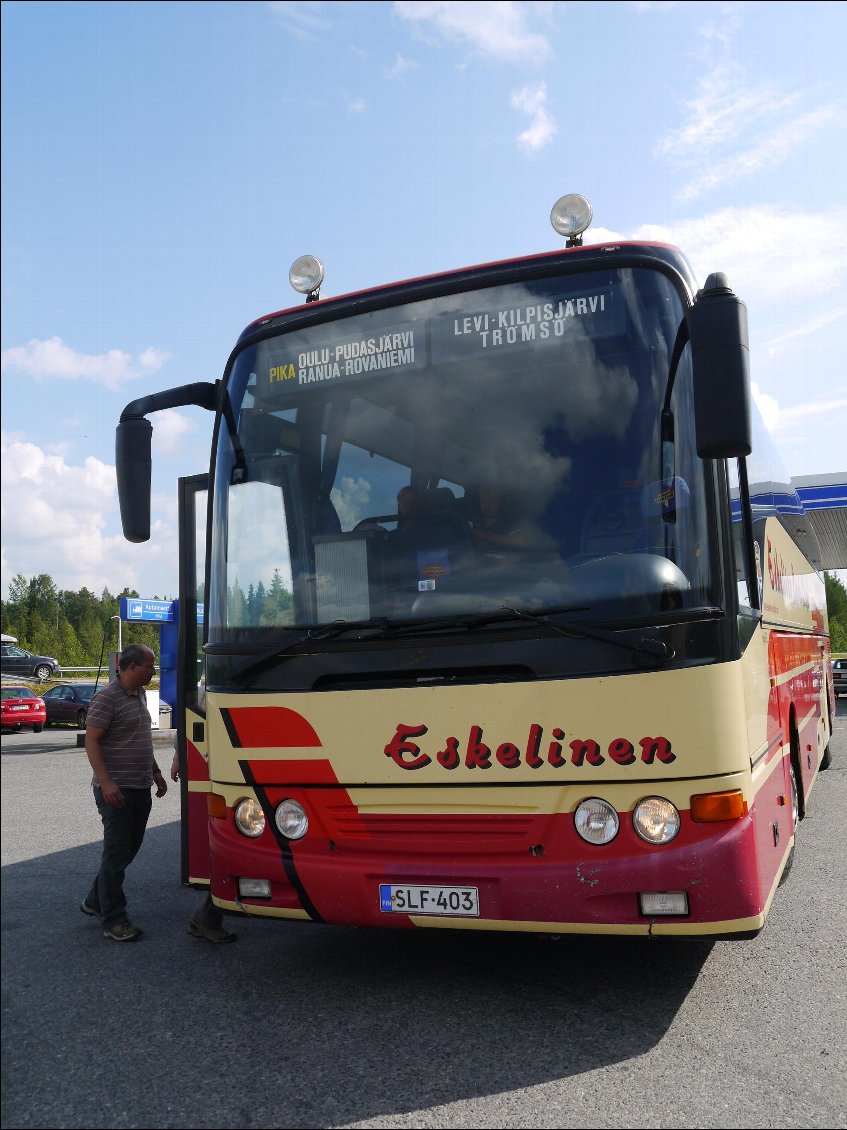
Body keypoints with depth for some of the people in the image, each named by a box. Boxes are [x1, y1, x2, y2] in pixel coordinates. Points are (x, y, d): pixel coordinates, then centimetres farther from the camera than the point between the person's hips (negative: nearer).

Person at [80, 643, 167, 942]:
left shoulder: (140, 695, 13)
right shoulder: (107, 698, -14)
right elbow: (91, 741, -17)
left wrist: (156, 773, 21)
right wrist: (106, 783, -24)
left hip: (140, 788, 9)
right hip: (116, 790, -9)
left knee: (130, 848, 15)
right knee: (117, 851, -3)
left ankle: (94, 901, 31)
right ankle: (113, 920, 6)